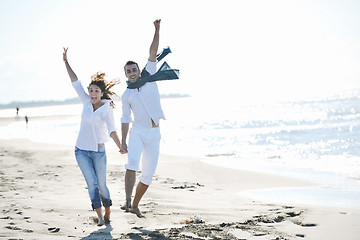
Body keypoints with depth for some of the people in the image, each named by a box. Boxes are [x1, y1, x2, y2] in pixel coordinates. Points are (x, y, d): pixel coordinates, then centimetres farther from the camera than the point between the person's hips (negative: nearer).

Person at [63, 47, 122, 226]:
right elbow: (75, 82, 3)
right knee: (92, 183, -8)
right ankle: (100, 217, -7)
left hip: (98, 151, -2)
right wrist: (66, 62, 1)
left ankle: (108, 214, 23)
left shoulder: (107, 109, -7)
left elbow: (112, 131, -16)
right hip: (81, 151, 2)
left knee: (101, 185, 1)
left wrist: (121, 147, -30)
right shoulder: (87, 102, 2)